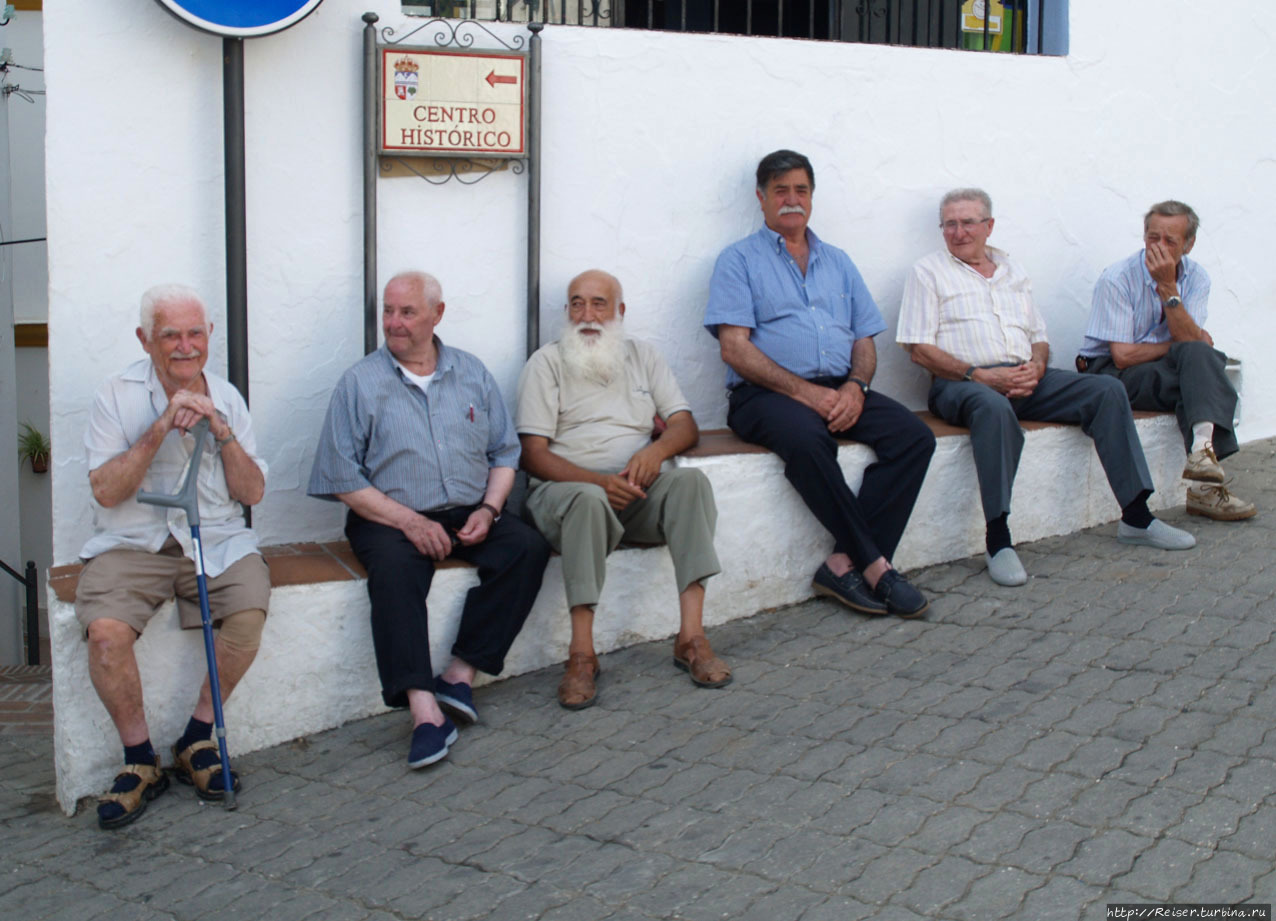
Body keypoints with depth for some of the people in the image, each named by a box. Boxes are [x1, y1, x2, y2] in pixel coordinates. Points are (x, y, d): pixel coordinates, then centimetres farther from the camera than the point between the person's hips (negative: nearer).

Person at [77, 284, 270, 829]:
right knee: (106, 630, -30)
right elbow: (105, 491, -8)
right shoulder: (117, 396, 2)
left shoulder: (225, 398, 11)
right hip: (132, 544, -2)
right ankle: (140, 761, -8)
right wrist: (160, 430, -16)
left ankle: (196, 742, -7)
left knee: (250, 612, -28)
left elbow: (253, 493, 7)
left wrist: (222, 433, -9)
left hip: (216, 540, 2)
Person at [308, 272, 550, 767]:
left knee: (528, 547, -23)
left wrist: (488, 509, -7)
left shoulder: (471, 373, 13)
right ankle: (424, 709, -42)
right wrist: (409, 521, -15)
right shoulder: (360, 383, 2)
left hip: (470, 515, 4)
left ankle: (461, 674, -21)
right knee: (394, 567, -35)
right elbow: (342, 478, -5)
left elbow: (504, 452, 13)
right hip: (391, 517, -3)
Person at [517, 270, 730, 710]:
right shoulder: (547, 362, 7)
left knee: (690, 481, -28)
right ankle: (581, 654, -36)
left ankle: (692, 636, -32)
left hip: (637, 492, 3)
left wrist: (656, 449, -13)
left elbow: (686, 425, 12)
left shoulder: (642, 356, 20)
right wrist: (598, 481, -19)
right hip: (567, 488, -3)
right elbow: (533, 454, -3)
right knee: (588, 499, -38)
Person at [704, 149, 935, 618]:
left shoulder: (838, 262, 23)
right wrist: (806, 392, -16)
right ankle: (874, 564, -27)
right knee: (807, 439, -38)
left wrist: (854, 387, -7)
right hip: (765, 393, -5)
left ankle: (845, 564, -23)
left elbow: (865, 342, 17)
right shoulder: (740, 260, 7)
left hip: (840, 391, 5)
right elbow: (735, 349, -6)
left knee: (914, 436, -20)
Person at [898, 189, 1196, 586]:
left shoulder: (1013, 270, 24)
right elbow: (920, 349, -3)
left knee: (1107, 390, -13)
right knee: (994, 407, -40)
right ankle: (998, 540, -40)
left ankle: (1136, 517, -10)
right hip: (962, 383, -6)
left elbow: (1039, 338, 22)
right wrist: (979, 375, -15)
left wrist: (1036, 367, -3)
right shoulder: (929, 271, 7)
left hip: (1026, 379, 6)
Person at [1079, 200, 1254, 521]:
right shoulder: (1117, 279, -12)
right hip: (1110, 372, -5)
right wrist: (1182, 346, -7)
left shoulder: (1195, 278, 3)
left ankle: (1203, 450, -39)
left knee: (1203, 358, -28)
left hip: (1170, 370, 5)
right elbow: (1123, 356, -17)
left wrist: (1168, 288, -22)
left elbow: (1191, 338, -12)